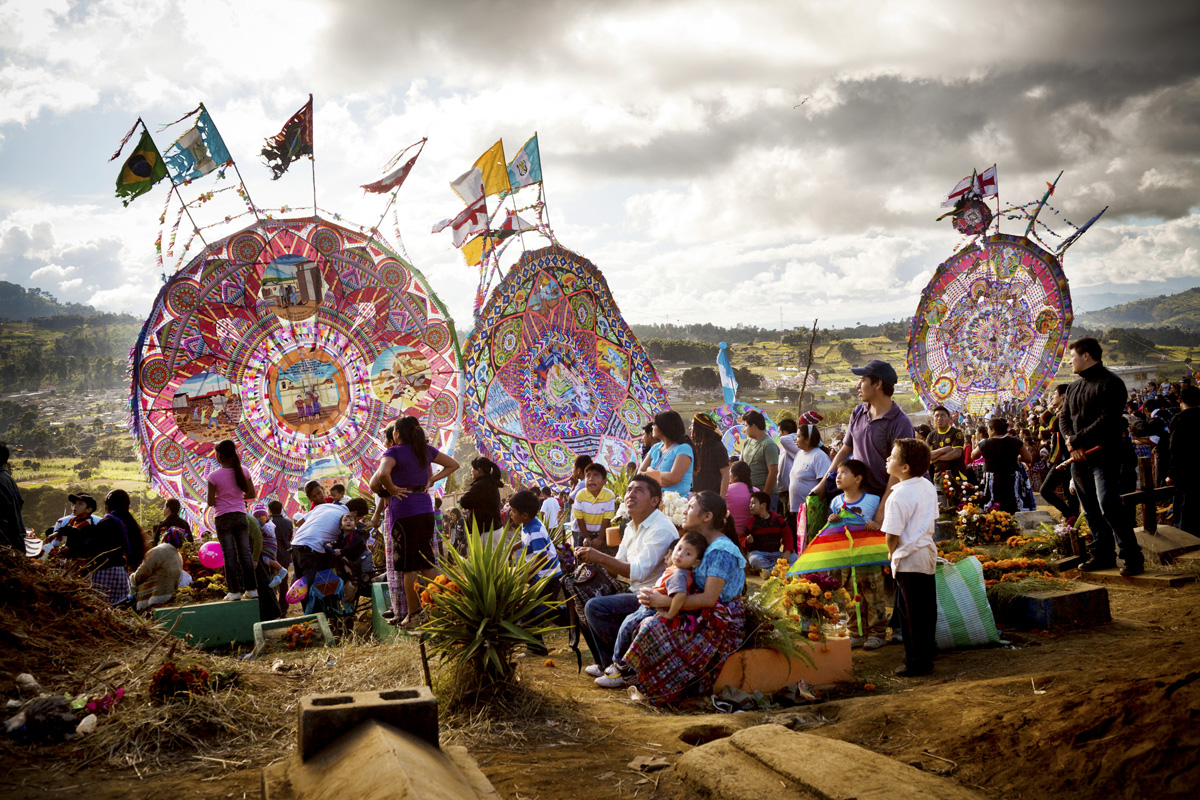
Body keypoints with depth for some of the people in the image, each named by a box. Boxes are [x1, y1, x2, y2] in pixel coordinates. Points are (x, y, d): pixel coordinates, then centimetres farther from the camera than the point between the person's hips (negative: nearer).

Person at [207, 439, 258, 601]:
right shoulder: (243, 471, -1)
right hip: (241, 516, 3)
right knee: (245, 552, 6)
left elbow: (210, 502, -10)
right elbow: (252, 494, 6)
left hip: (223, 519, -3)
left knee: (229, 554, 1)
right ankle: (251, 589, 6)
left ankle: (234, 591, 2)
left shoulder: (214, 476, -12)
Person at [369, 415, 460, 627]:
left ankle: (413, 615, 5)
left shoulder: (394, 452, -9)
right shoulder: (426, 450, 9)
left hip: (404, 510, -5)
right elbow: (453, 464, 19)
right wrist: (431, 480, 12)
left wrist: (391, 489, -11)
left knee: (409, 565, 1)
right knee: (427, 562, 12)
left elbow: (382, 474, -29)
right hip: (425, 508, 6)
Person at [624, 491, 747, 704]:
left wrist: (662, 601, -23)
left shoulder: (720, 550, -17)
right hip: (704, 619, 9)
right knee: (648, 622, -9)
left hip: (721, 627, -9)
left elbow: (709, 598, -25)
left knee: (653, 628, -23)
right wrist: (652, 592, -5)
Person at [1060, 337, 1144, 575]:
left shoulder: (1110, 383, -8)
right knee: (1091, 509, 9)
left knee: (1108, 505, -16)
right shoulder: (1074, 387, 17)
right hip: (1079, 458, 8)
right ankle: (1103, 555, 17)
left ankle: (1132, 558, -9)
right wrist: (1070, 442, -6)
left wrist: (1076, 439, -14)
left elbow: (1107, 420, -17)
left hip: (1105, 455, -8)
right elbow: (1063, 417, 14)